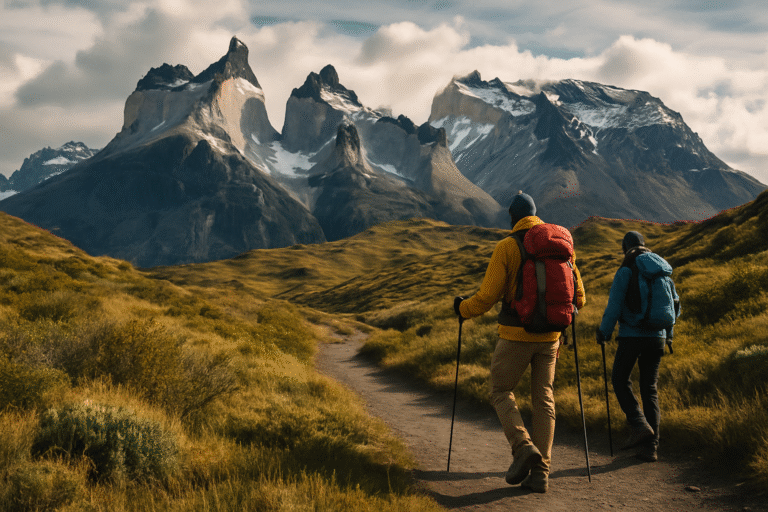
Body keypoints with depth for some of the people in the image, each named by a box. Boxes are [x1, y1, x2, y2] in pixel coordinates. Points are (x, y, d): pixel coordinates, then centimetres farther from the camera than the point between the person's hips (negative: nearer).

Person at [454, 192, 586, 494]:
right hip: (549, 336, 4)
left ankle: (523, 448, -10)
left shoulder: (507, 247, -8)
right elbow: (578, 297, 8)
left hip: (515, 334, -4)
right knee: (543, 400, 9)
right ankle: (539, 472, 5)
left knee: (501, 392, 11)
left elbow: (488, 296, -12)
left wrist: (463, 309, 8)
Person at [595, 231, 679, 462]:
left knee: (619, 379, 15)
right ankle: (651, 446, 7)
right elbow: (675, 305, 16)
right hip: (657, 337, 5)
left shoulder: (625, 272, -7)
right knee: (650, 389, 9)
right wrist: (668, 333, 29)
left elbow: (614, 306, -11)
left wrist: (603, 333, 3)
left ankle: (638, 424, -3)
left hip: (632, 336, -5)